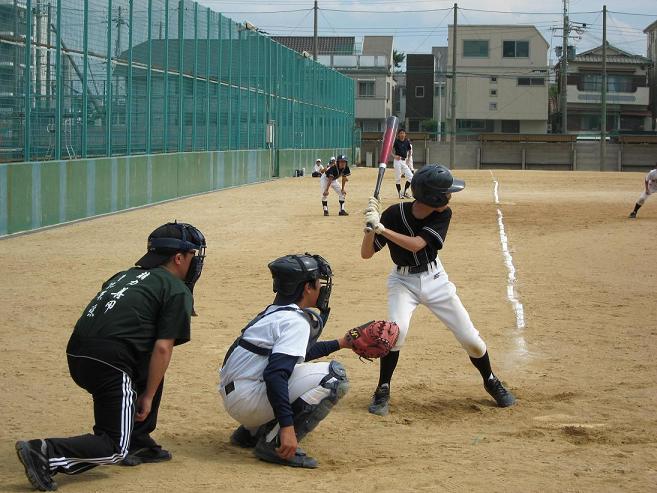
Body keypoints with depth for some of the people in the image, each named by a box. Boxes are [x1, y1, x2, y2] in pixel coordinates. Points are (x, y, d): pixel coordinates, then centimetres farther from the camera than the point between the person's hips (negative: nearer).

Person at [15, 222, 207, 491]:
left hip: (76, 356, 8)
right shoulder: (178, 291, 5)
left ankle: (138, 443, 27)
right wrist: (147, 396, 1)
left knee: (149, 365, 29)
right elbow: (163, 348, -4)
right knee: (115, 448, -2)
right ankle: (45, 453, -20)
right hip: (107, 365, -8)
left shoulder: (125, 275, 27)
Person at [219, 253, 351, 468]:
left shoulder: (275, 312, 16)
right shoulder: (295, 321, -13)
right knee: (335, 375, -14)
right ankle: (275, 443, -14)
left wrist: (339, 344, 37)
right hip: (247, 400, -10)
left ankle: (251, 432, 20)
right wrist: (287, 426, -29)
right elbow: (275, 374, -25)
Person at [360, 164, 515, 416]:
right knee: (397, 329, -28)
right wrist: (371, 225, -36)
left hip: (434, 279, 2)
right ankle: (382, 391, -10)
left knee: (470, 338, 1)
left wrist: (381, 228, -40)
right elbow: (366, 253, -19)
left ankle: (491, 381, 28)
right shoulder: (394, 214, -21)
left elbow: (416, 244, -31)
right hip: (403, 280, -2)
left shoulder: (443, 214, -17)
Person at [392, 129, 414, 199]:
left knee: (411, 177, -3)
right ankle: (399, 193, 10)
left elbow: (409, 151, 18)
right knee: (398, 178, 0)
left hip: (405, 161, 4)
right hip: (397, 161, -4)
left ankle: (405, 192, 11)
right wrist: (394, 156, -20)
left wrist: (408, 160, 7)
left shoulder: (407, 142, 6)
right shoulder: (396, 141, -5)